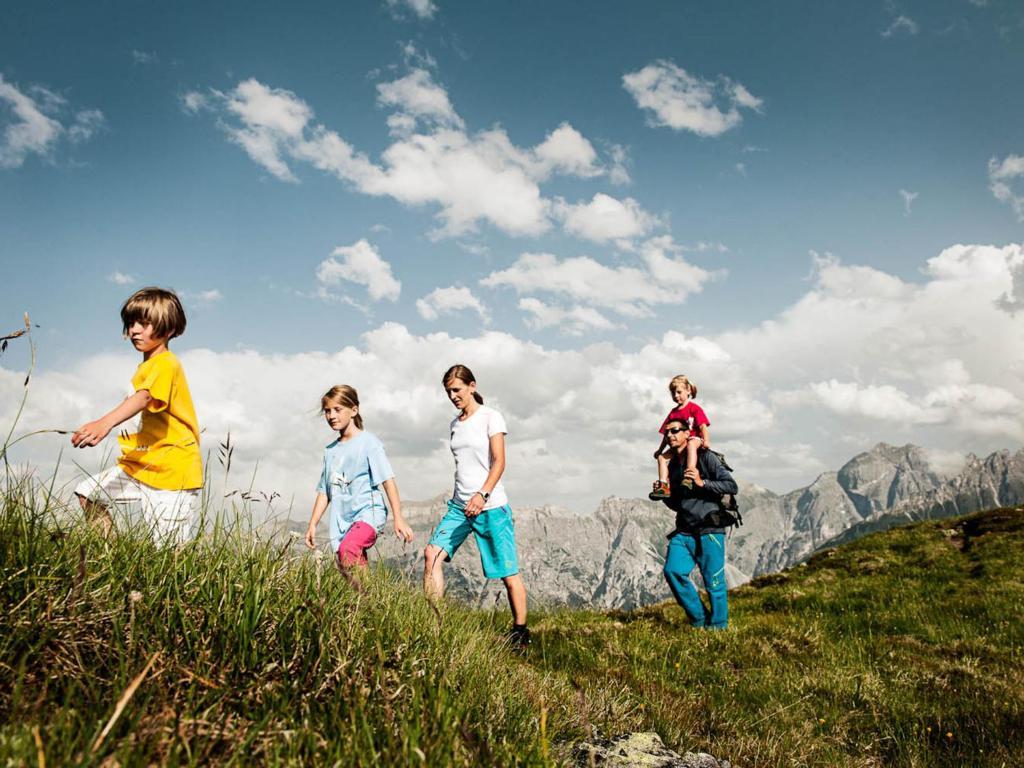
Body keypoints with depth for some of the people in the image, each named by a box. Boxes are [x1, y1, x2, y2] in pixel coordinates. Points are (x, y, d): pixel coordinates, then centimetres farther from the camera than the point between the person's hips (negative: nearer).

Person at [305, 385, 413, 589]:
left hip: (368, 512, -6)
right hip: (341, 521, 6)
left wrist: (398, 519, -15)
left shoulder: (368, 441, 0)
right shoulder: (330, 450, 19)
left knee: (347, 551, -32)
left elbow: (388, 480, -7)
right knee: (356, 569, -1)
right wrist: (312, 524, 15)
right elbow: (324, 491, 23)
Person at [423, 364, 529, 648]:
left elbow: (499, 462, -13)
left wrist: (482, 495, -26)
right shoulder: (454, 425, 15)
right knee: (432, 553, -12)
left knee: (508, 572, -1)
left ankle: (520, 630, 13)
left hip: (491, 507, -6)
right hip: (459, 506, 6)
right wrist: (460, 500, 18)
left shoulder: (490, 417, -4)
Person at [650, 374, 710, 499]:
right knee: (661, 457, -13)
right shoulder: (673, 412, 16)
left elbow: (702, 426, -11)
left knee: (690, 445, -41)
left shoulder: (694, 408, -1)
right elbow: (667, 434, 18)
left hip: (695, 439, -6)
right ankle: (663, 485, -23)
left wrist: (706, 440, -28)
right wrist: (660, 450, 16)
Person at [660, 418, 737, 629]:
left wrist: (702, 483, -18)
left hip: (709, 530, -5)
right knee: (673, 571, -12)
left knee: (714, 582, -3)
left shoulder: (706, 457, -2)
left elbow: (731, 486, -8)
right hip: (683, 532, 5)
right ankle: (699, 620, 3)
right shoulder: (671, 466, 17)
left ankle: (717, 626, 14)